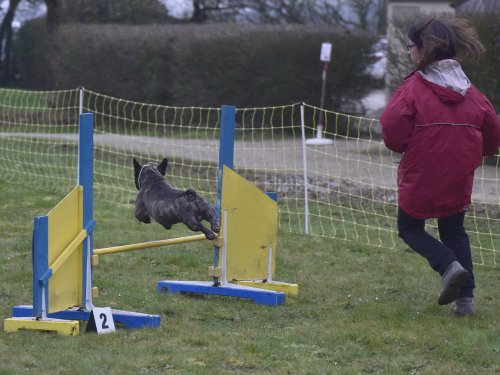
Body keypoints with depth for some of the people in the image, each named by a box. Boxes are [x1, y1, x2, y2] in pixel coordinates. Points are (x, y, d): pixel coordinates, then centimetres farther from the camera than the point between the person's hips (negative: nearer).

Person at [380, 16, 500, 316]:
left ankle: (449, 266, -11)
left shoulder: (413, 88, -15)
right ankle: (465, 297, 8)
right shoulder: (471, 92, 2)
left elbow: (392, 131, -20)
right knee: (454, 232, 20)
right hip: (458, 181, 5)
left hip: (420, 179, -5)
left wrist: (401, 145, 2)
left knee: (410, 228, 14)